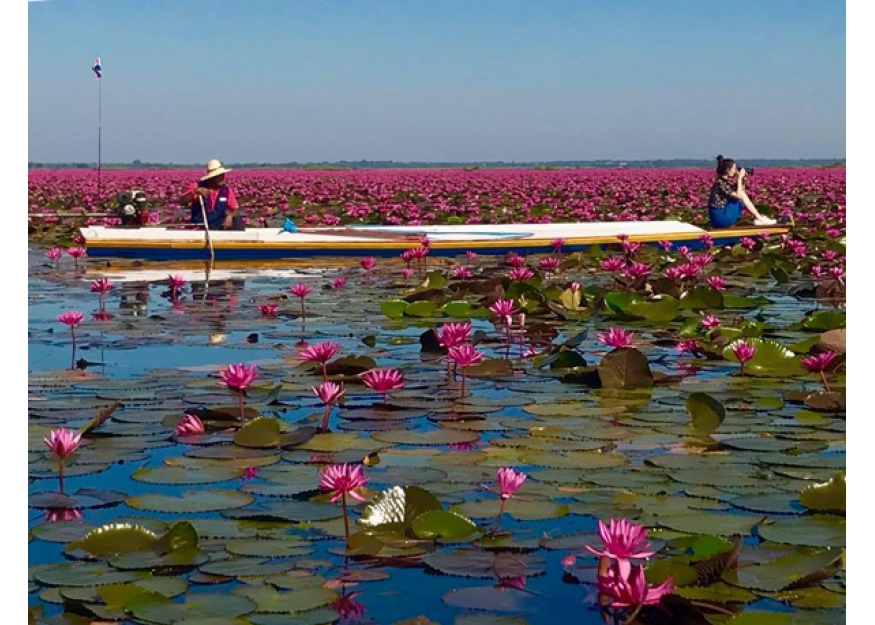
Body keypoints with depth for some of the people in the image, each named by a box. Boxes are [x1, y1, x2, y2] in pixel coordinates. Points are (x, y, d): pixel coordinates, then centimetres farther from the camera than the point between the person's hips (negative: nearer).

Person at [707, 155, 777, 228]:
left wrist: (742, 180, 6)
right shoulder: (721, 183, -16)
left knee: (742, 195, 13)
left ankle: (757, 218, 6)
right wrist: (739, 178, -16)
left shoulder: (725, 181, 12)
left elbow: (741, 192, 19)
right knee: (742, 196, -9)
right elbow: (738, 195, -21)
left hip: (720, 218, 10)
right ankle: (760, 219, -4)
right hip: (720, 218, -10)